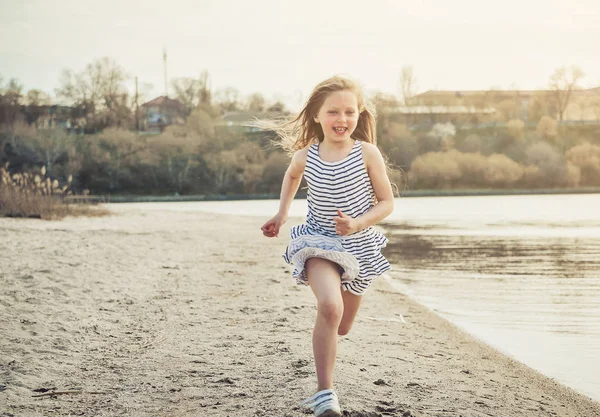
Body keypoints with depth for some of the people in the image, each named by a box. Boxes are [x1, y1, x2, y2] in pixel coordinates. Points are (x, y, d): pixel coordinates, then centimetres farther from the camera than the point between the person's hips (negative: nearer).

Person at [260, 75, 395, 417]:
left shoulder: (367, 153, -13)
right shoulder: (306, 155, -8)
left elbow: (387, 202, -7)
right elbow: (292, 174, 18)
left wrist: (358, 224, -23)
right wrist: (282, 214, 15)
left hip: (360, 245, 1)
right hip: (320, 241, -1)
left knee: (342, 327, 17)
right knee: (330, 307, -30)